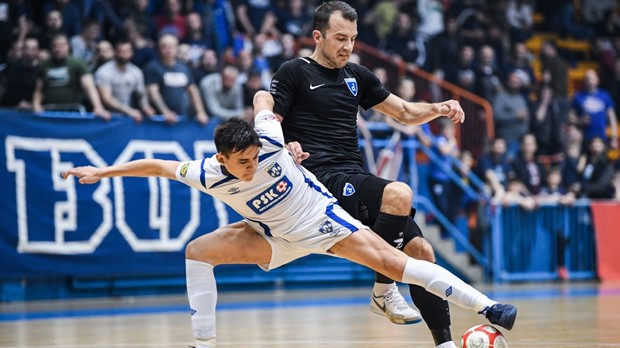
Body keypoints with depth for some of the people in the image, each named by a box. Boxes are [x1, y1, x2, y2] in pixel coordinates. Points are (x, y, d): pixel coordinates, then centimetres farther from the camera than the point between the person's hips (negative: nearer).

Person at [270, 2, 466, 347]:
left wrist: (439, 108, 6)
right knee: (399, 194, -33)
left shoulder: (357, 76, 19)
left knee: (421, 251, -6)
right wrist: (287, 146, -23)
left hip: (357, 180, 7)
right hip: (323, 178, -7)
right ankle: (383, 291, -19)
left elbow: (405, 112, 26)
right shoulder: (294, 72, 2)